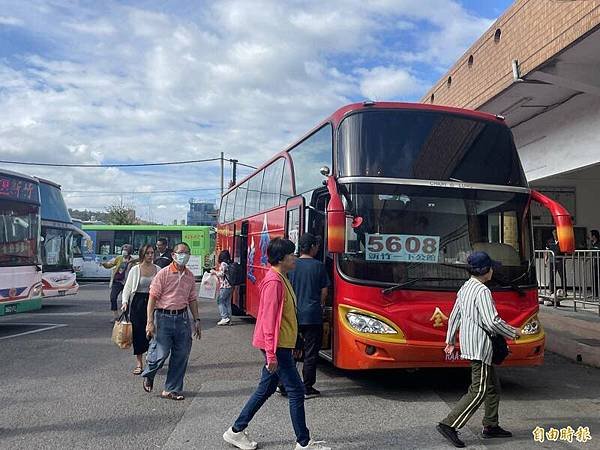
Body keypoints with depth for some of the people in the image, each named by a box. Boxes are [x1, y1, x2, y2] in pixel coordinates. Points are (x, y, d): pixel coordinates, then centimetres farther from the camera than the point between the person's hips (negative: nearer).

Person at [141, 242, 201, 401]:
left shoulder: (190, 276, 9)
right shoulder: (164, 273, -7)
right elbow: (153, 297, -8)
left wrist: (196, 320, 14)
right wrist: (150, 322, -13)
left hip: (182, 318, 5)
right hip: (164, 317, -5)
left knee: (181, 355, 5)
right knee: (161, 353, -4)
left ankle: (171, 390, 20)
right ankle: (148, 375, 30)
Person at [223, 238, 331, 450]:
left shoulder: (281, 279, 13)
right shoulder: (274, 282, -19)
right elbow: (269, 319, -22)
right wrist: (271, 354, -23)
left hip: (280, 345, 10)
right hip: (277, 345, -10)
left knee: (266, 389, 16)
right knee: (296, 391, 0)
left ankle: (236, 431, 26)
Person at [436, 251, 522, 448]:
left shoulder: (465, 288, 12)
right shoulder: (482, 291, -17)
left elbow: (454, 316, 17)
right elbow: (492, 322, -23)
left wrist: (450, 342, 24)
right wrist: (513, 332, -6)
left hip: (468, 342, 10)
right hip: (479, 345, -10)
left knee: (493, 386, 18)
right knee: (479, 390, -7)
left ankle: (491, 426, 26)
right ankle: (449, 424, -9)